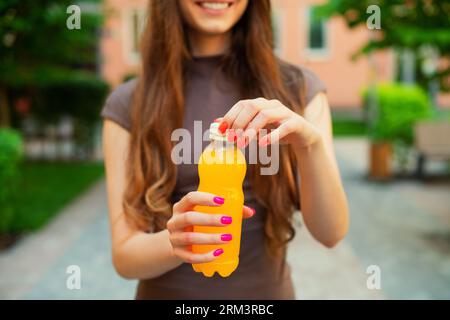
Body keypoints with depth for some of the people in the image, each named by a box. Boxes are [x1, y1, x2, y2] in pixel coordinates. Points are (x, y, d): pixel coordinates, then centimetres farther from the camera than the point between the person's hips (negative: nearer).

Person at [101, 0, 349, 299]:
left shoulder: (299, 89, -7)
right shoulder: (127, 105, -9)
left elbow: (331, 233, -13)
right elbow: (125, 255, -11)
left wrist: (310, 143, -30)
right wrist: (177, 241, -31)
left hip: (268, 289, 1)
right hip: (168, 292, 0)